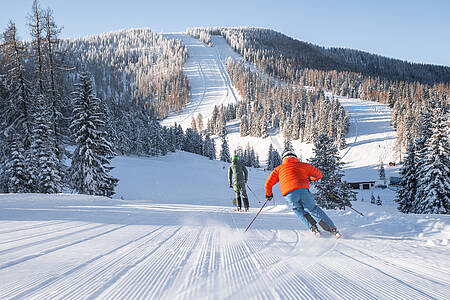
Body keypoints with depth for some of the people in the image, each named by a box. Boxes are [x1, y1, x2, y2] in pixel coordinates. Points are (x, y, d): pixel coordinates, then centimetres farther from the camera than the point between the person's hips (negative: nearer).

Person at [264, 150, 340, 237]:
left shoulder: (279, 168, 25)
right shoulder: (303, 165, 26)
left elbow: (268, 184, 20)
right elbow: (319, 175, 36)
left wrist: (268, 194, 37)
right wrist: (309, 178, 54)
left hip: (289, 194, 0)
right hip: (303, 190, 0)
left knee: (299, 210, 23)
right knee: (313, 209, 15)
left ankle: (313, 227, 7)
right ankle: (331, 228, 8)